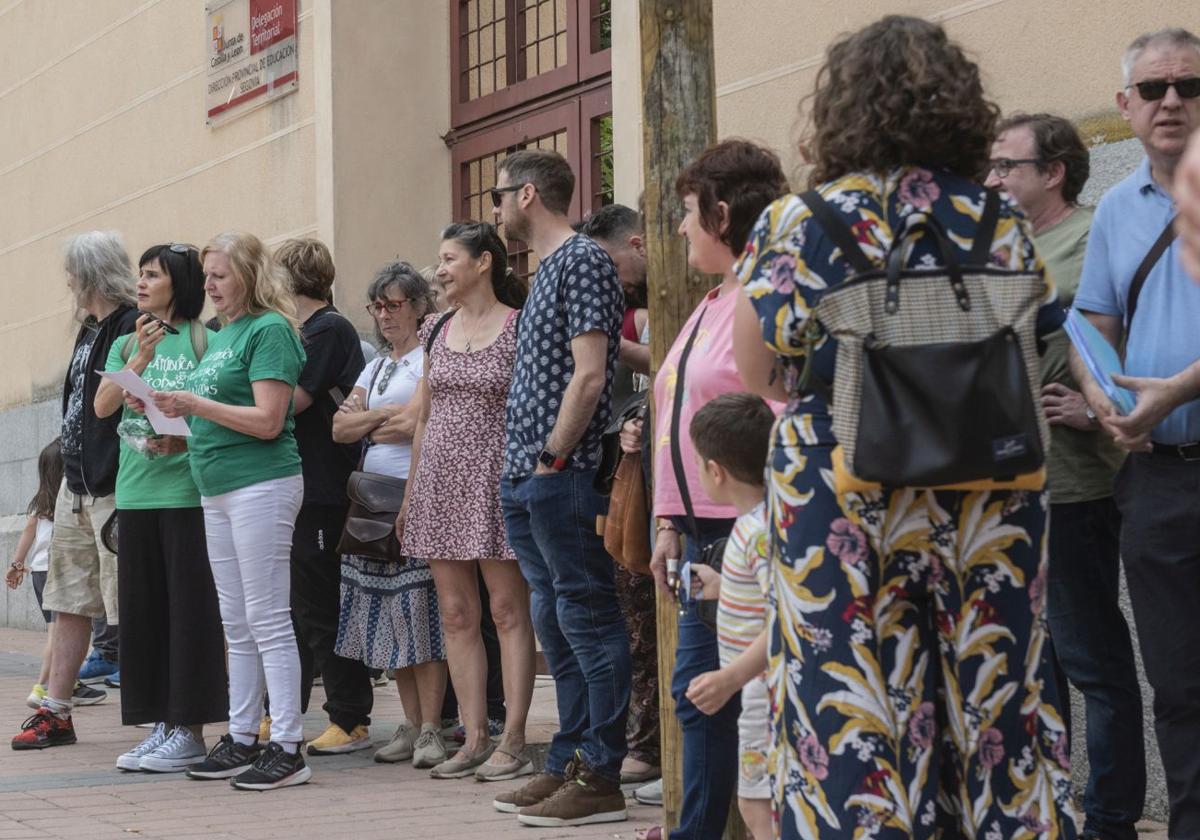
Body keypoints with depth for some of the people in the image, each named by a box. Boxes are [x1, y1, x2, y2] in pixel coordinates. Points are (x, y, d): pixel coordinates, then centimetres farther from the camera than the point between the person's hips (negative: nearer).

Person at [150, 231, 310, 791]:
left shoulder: (270, 330, -9)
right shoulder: (221, 334, 18)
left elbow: (266, 421, -17)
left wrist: (194, 404, -17)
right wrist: (178, 425, 5)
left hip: (262, 484, -9)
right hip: (217, 489, 9)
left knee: (268, 621, -8)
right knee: (237, 625, 12)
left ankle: (287, 749, -6)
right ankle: (242, 740, 17)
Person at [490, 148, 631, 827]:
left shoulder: (583, 260, -10)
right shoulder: (548, 268, 19)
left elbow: (589, 374, -18)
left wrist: (553, 457, -16)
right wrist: (524, 465, 14)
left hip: (563, 477, -10)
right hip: (528, 479, 10)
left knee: (587, 620, -6)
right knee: (557, 625, 13)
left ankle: (601, 778, -3)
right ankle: (568, 765, 19)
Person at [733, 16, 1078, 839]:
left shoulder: (795, 225, -5)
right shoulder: (1001, 222, 1)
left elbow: (761, 369, -1)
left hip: (841, 510, -2)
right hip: (989, 504, 3)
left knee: (851, 728, 2)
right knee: (996, 703, 10)